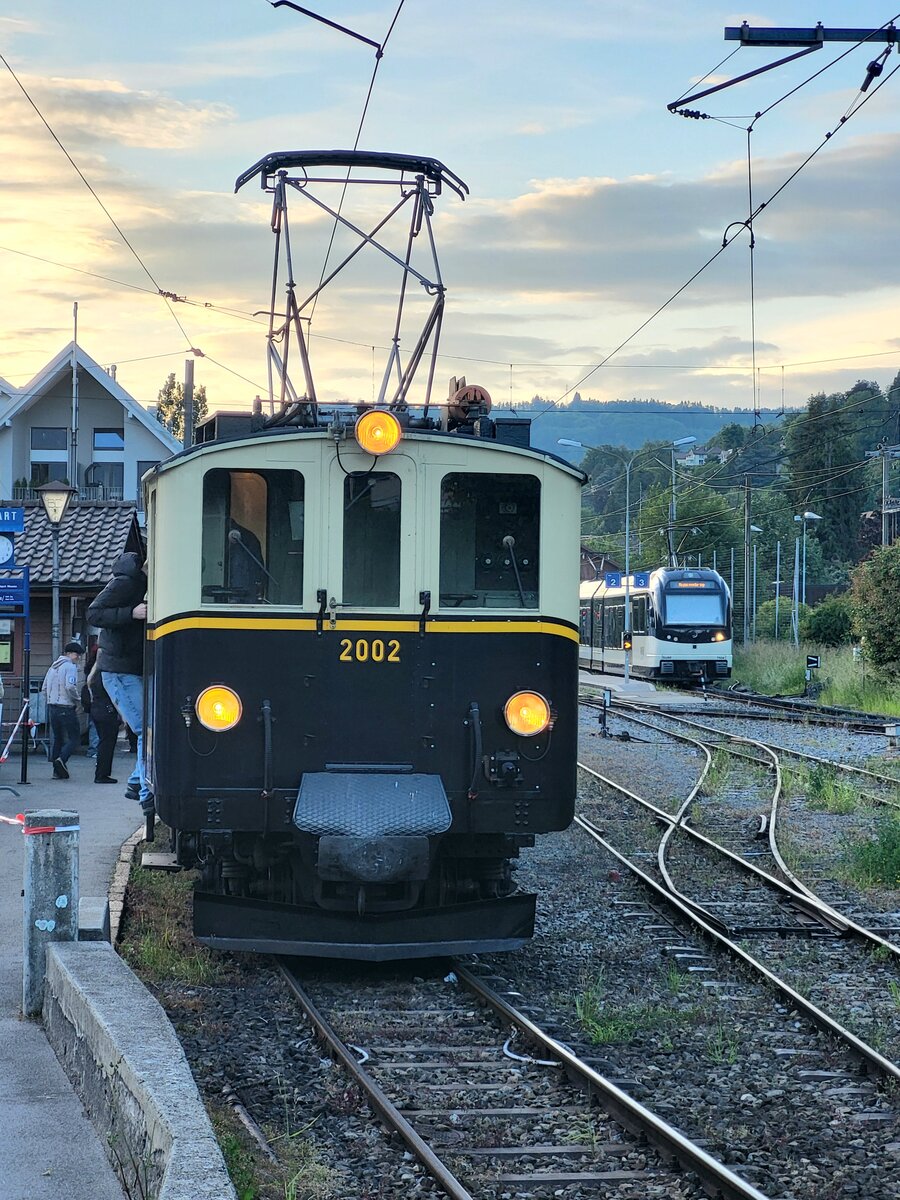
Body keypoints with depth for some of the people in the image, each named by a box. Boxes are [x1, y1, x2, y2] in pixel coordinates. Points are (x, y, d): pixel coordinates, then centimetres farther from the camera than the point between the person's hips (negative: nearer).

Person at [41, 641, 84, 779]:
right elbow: (70, 687, -22)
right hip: (66, 708, -8)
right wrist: (77, 700, -7)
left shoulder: (53, 667, 16)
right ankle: (62, 759, -25)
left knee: (56, 739, 12)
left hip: (52, 707, 8)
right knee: (74, 739, -3)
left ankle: (58, 770, 10)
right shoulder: (70, 667, -10)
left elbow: (44, 688, 18)